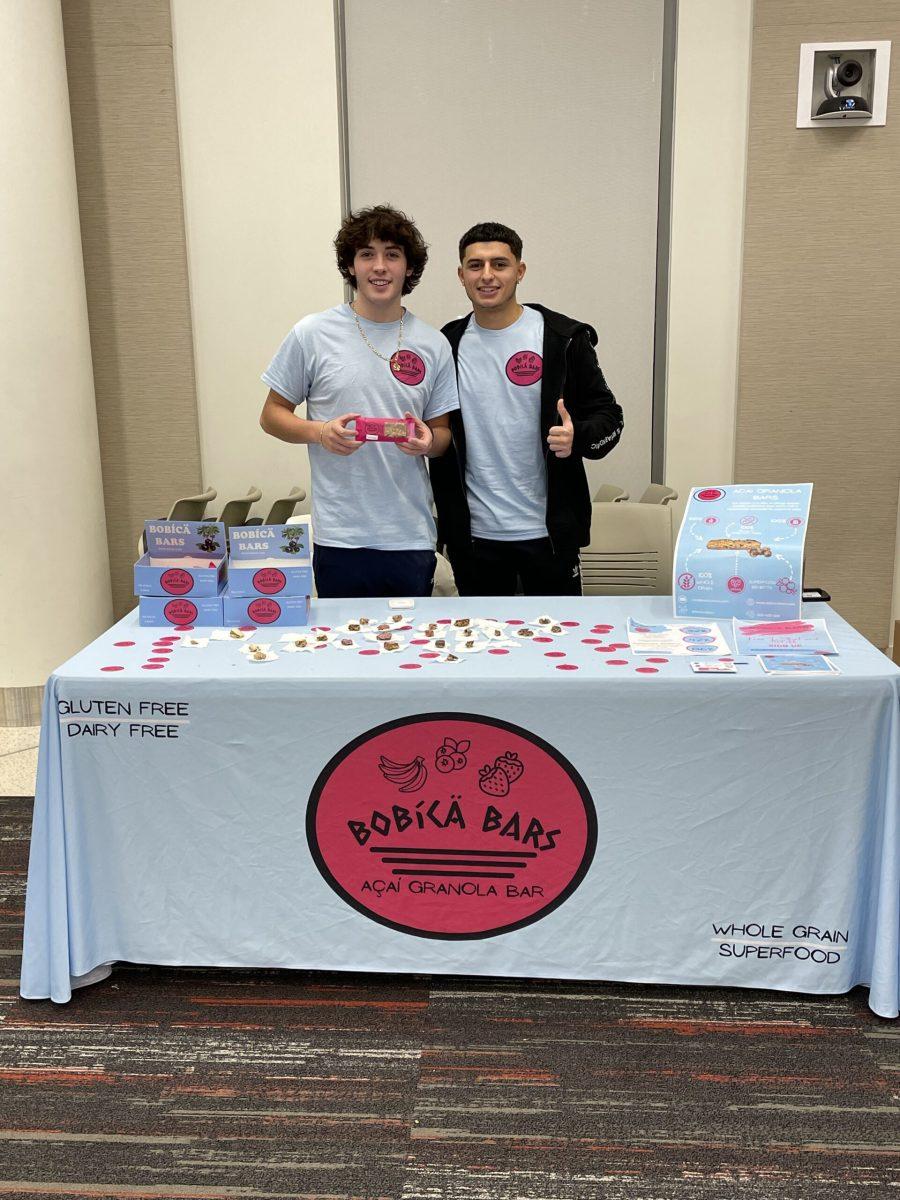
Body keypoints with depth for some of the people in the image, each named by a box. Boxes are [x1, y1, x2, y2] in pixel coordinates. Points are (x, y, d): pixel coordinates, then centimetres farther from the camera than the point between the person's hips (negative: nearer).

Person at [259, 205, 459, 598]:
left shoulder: (433, 345, 6)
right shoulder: (312, 334, 0)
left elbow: (443, 432, 13)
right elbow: (272, 415, 5)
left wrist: (427, 441, -11)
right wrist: (320, 432, -14)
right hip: (339, 538, -2)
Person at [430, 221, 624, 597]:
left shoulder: (563, 339, -4)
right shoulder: (447, 345, 6)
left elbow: (608, 416, -1)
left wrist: (577, 437, -21)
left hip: (546, 531, -2)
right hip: (472, 533, 3)